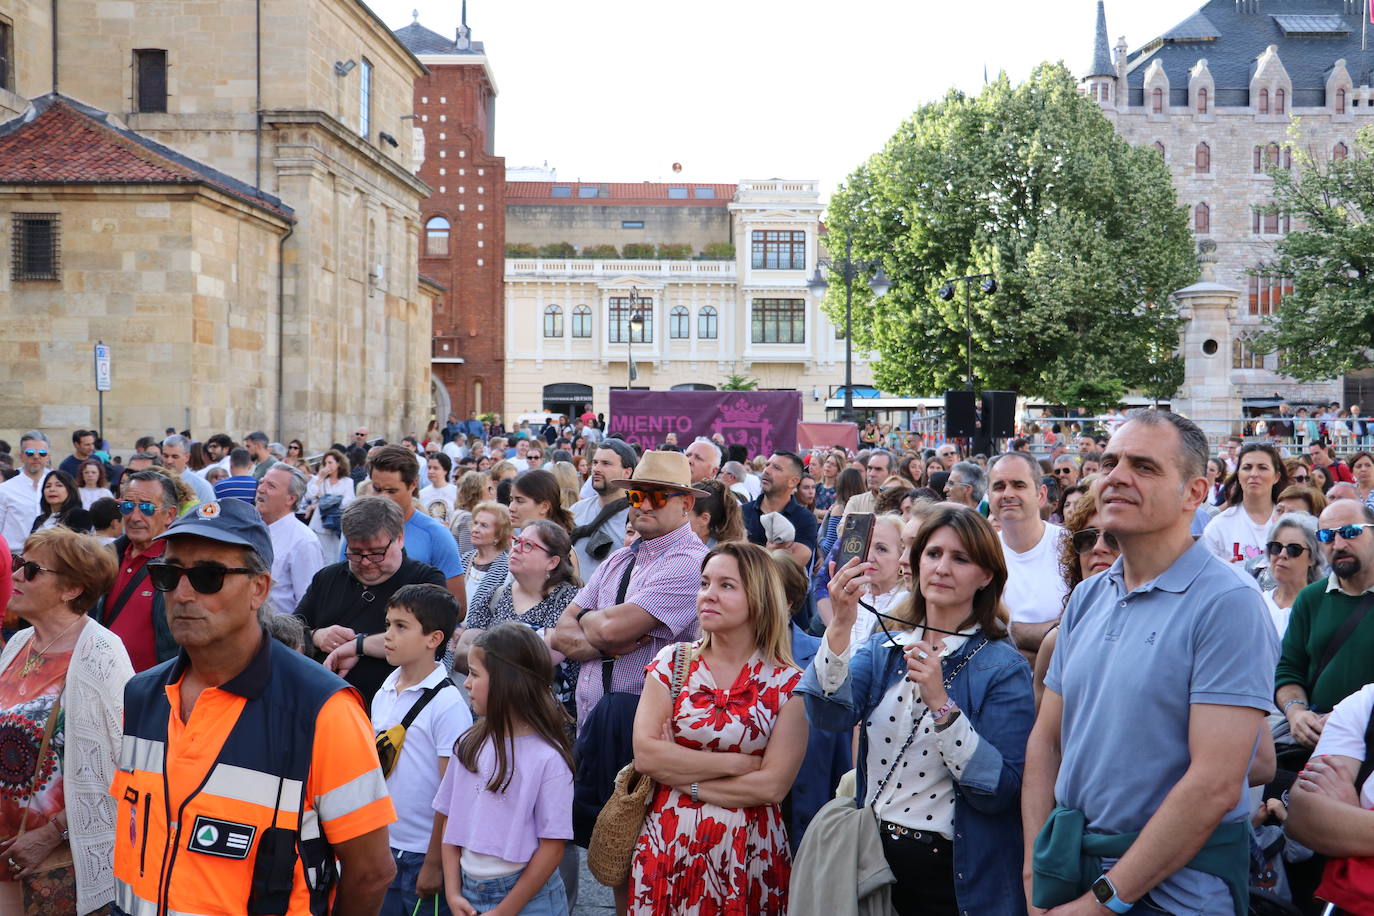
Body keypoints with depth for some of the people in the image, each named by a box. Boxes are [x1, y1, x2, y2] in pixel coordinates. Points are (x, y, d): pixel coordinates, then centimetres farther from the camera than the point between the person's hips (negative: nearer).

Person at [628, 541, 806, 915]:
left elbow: (772, 786, -12)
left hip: (747, 854, -1)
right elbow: (645, 755, -10)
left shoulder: (789, 685, -5)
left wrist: (682, 777, -11)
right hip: (668, 846, 2)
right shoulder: (673, 662, 0)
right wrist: (736, 763, -13)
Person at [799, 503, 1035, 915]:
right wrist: (840, 626, -28)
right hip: (872, 856, 4)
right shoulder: (883, 648, 3)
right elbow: (830, 716, -15)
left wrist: (941, 705, -27)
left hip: (951, 875, -4)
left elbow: (1001, 790, -18)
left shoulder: (1003, 666, -9)